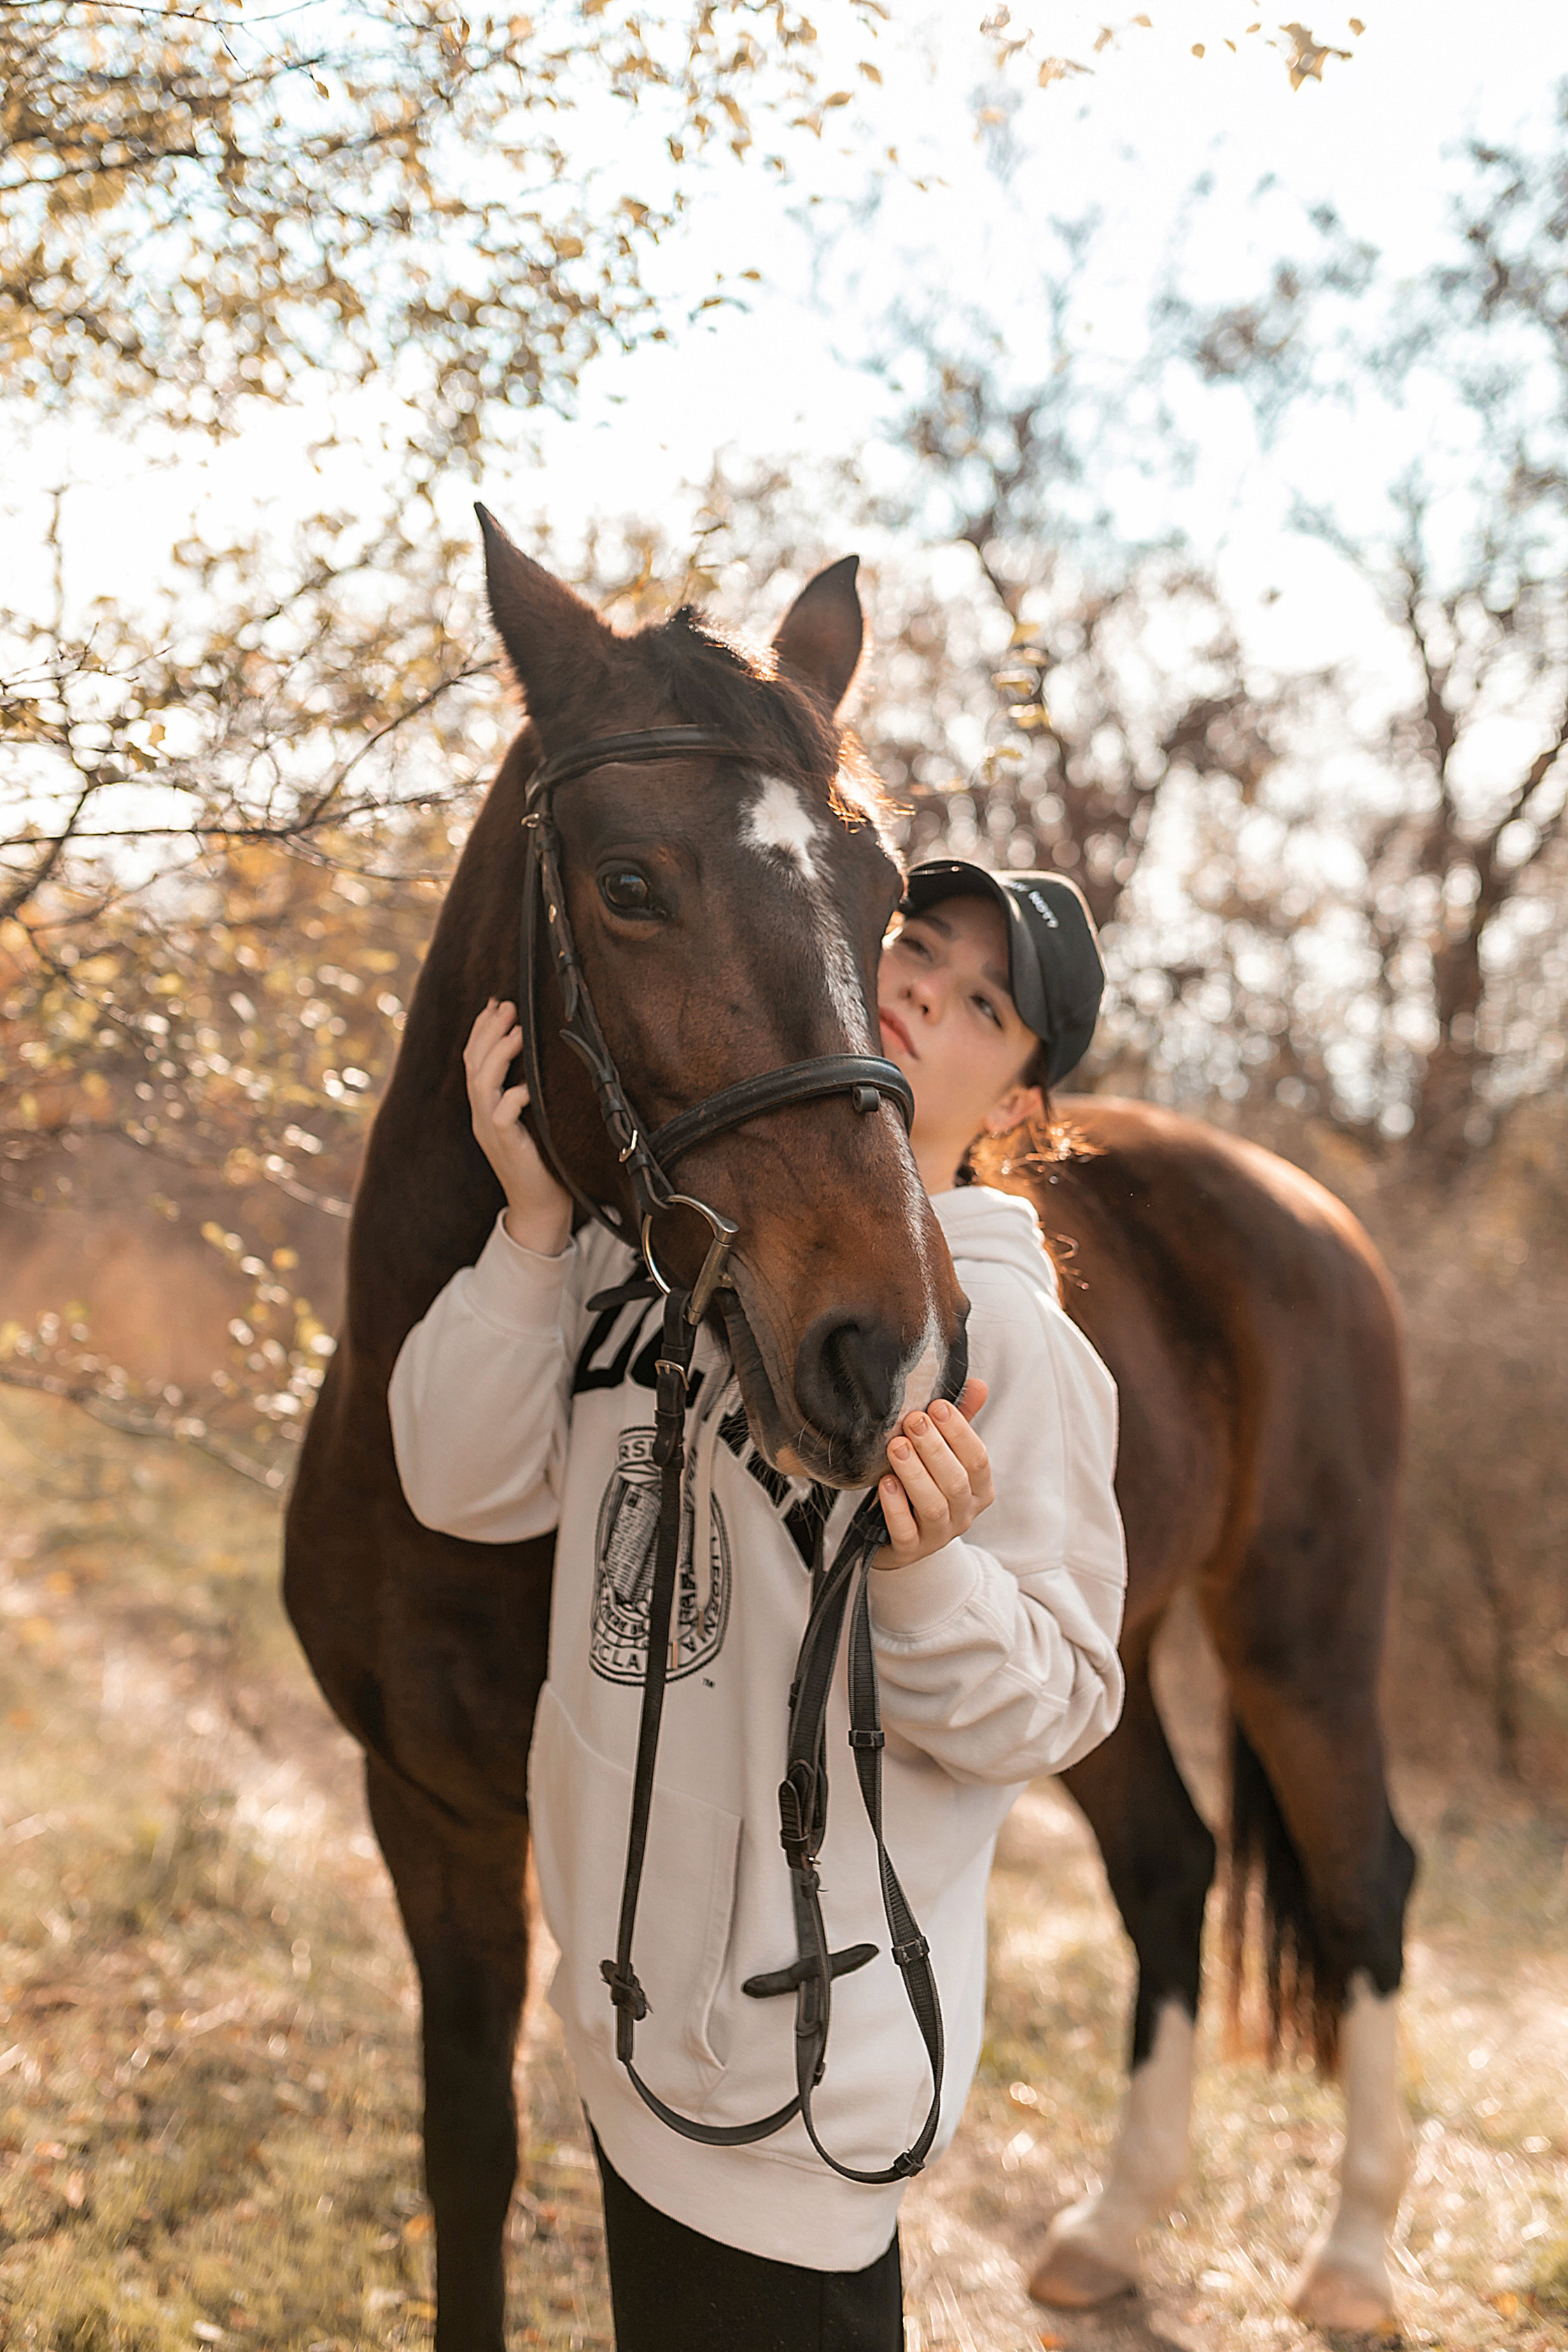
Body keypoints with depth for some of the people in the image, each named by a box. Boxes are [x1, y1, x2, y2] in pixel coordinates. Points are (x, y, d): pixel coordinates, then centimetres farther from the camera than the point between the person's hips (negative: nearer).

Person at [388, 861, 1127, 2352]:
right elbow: (469, 1487, -1)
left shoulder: (1011, 1341, -17)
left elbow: (1048, 1711, -14)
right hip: (634, 1989, 6)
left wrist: (926, 1568, -33)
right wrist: (533, 1230, -11)